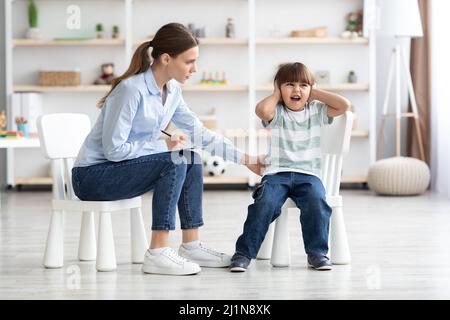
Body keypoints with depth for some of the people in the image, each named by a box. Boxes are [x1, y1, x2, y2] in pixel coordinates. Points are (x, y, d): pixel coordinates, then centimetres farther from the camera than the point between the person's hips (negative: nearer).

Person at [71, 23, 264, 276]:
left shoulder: (172, 90, 1)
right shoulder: (131, 89, -24)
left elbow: (200, 133, 9)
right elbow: (113, 149, -24)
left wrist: (245, 159, 6)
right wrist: (165, 144, -18)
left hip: (127, 167, 8)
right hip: (92, 175, -8)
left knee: (192, 159, -3)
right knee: (175, 160, -23)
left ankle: (191, 245, 2)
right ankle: (158, 254, -23)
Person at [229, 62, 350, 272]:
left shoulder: (316, 111, 12)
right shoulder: (276, 113, 5)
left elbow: (344, 105, -2)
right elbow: (261, 109, -19)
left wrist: (316, 93, 6)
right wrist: (277, 95, 1)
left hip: (308, 174, 1)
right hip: (277, 173, -1)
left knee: (317, 204, -29)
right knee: (265, 204, -28)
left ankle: (317, 253, -13)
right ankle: (244, 252, -17)